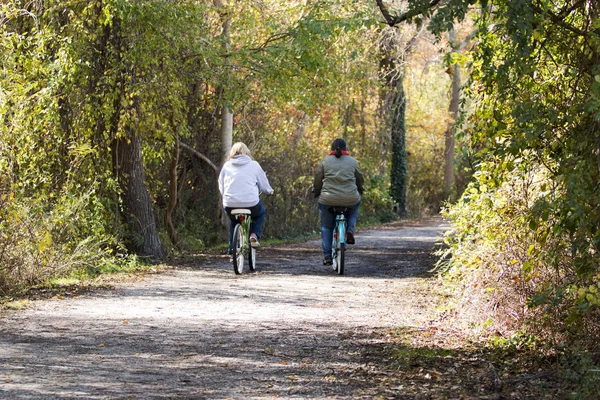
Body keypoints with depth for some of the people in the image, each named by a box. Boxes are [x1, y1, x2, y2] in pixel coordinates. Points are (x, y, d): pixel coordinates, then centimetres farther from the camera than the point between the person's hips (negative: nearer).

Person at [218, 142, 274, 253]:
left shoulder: (226, 166, 10)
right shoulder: (254, 165, 5)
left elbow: (221, 187, 16)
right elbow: (264, 185, 13)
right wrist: (269, 190, 35)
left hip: (230, 204, 2)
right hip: (251, 203, -2)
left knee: (233, 220, 34)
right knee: (261, 212, 31)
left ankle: (232, 248, 26)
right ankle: (254, 234, 8)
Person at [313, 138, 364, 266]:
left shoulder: (325, 161, 5)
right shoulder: (352, 161, 7)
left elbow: (317, 180, 7)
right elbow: (360, 180, 15)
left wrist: (317, 192, 25)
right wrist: (359, 190, 35)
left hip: (328, 200, -1)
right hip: (350, 200, 1)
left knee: (326, 227, 16)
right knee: (353, 211, 34)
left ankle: (327, 255, 10)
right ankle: (350, 230, 8)